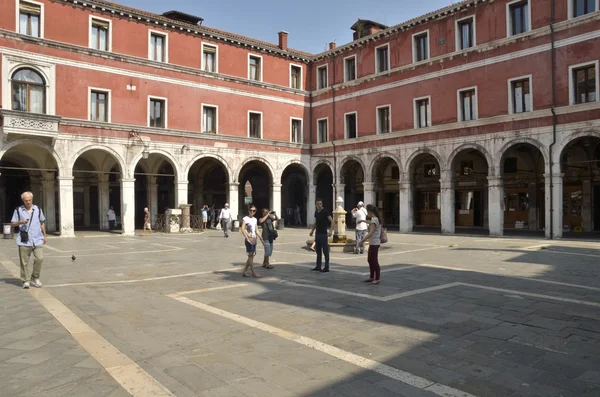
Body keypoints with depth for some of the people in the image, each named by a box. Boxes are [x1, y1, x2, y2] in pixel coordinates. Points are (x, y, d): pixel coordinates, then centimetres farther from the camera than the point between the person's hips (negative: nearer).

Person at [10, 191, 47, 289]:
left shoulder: (38, 209, 10)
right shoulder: (18, 210, 4)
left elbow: (42, 222, 19)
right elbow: (12, 223, 8)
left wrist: (44, 235, 18)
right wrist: (21, 222, -12)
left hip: (37, 240, 1)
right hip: (24, 241, -1)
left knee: (39, 258, -10)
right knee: (24, 262, 1)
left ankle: (35, 278, 7)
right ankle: (26, 281, 12)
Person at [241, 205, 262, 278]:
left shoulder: (255, 219, 15)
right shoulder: (245, 219, -6)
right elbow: (242, 229, -16)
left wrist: (261, 238, 14)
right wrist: (248, 239, -24)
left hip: (254, 239, 7)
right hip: (248, 239, -7)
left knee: (252, 256, 7)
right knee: (250, 255, -4)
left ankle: (244, 272, 14)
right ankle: (253, 272, 2)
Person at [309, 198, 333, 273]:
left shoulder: (325, 211, -10)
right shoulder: (316, 212, 11)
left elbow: (332, 221, -15)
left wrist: (330, 231, -26)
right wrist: (312, 230, 18)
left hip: (324, 234, -7)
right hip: (317, 234, 7)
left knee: (325, 251, -3)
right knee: (318, 251, 11)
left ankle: (326, 267, 1)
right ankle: (318, 266, 19)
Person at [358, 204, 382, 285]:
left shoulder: (374, 220, -19)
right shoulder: (375, 219, 10)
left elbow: (371, 233, -29)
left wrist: (362, 240, -31)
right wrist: (363, 221, 48)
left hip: (374, 243, -10)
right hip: (373, 243, 10)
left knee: (374, 261, -3)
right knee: (370, 260, 17)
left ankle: (377, 279, 4)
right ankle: (371, 277, 26)